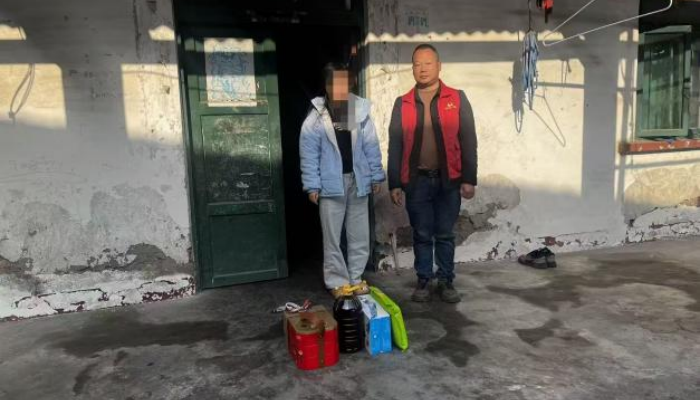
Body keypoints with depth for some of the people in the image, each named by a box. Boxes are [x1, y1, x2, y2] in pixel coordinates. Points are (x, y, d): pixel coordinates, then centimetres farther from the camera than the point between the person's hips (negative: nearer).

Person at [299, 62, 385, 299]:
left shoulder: (361, 112, 0)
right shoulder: (315, 118, -7)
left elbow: (371, 147, 4)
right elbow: (309, 155, -6)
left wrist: (376, 176, 4)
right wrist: (312, 185, -10)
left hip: (358, 181, 3)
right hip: (331, 184, -2)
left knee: (359, 235, 11)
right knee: (332, 236, 5)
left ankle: (356, 277, 25)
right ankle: (337, 281, 17)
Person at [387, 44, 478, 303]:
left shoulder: (457, 99, 0)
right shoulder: (402, 104, 4)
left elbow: (468, 141, -2)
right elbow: (395, 146, 4)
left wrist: (469, 179, -7)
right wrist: (394, 184, -1)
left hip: (448, 179, -1)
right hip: (416, 180, 1)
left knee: (445, 234, 9)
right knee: (422, 235, 9)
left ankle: (446, 282, 22)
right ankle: (423, 281, 22)